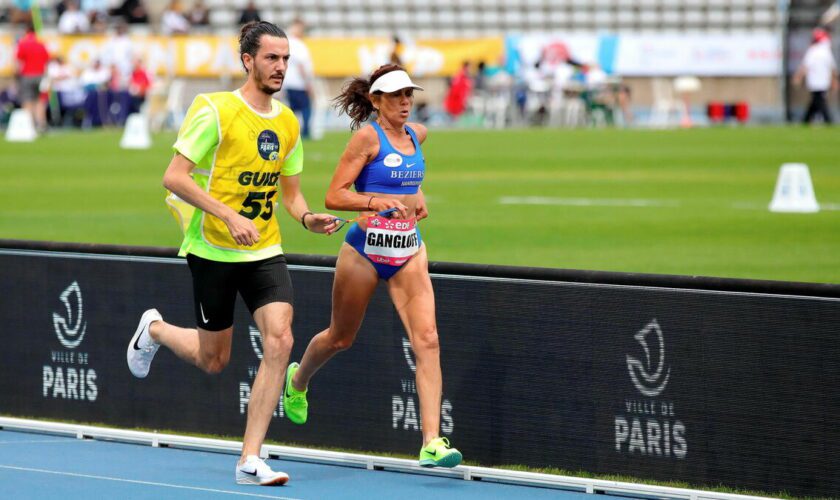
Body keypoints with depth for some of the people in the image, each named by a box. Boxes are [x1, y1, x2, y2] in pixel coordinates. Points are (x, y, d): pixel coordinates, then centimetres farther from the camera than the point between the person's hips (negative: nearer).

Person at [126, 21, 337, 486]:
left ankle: (250, 460, -10)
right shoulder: (214, 111, -12)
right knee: (213, 359, 6)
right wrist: (229, 216, -24)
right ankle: (155, 329, 41)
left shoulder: (288, 123, 7)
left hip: (265, 251, 5)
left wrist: (308, 217, -4)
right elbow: (174, 177, -15)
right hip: (213, 251, -5)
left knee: (279, 341, -15)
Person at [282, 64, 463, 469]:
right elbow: (334, 195, -17)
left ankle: (431, 443, -18)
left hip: (408, 249, 4)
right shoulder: (368, 137, -12)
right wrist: (377, 201, -30)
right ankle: (298, 380, 50)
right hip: (366, 249, -4)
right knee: (340, 338, 16)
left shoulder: (417, 134, 7)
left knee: (427, 340, -13)